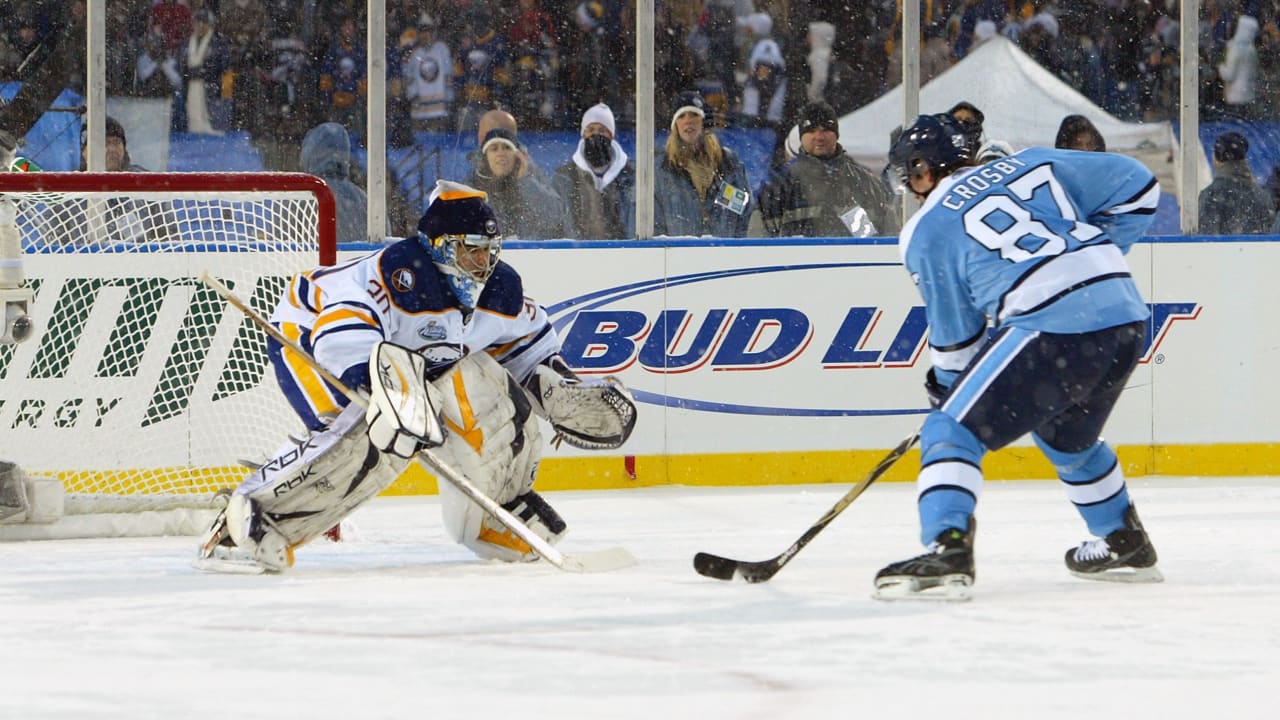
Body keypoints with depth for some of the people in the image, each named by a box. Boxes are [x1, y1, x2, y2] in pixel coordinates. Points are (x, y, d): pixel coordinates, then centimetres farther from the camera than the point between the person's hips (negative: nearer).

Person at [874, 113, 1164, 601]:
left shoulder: (926, 233, 8)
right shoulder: (1035, 164, 21)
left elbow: (955, 334, 13)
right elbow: (1136, 186, 22)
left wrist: (947, 385, 30)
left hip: (1053, 329, -7)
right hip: (1126, 320, 7)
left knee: (952, 432, -1)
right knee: (1067, 436, 32)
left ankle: (947, 553, -20)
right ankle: (1126, 546, 41)